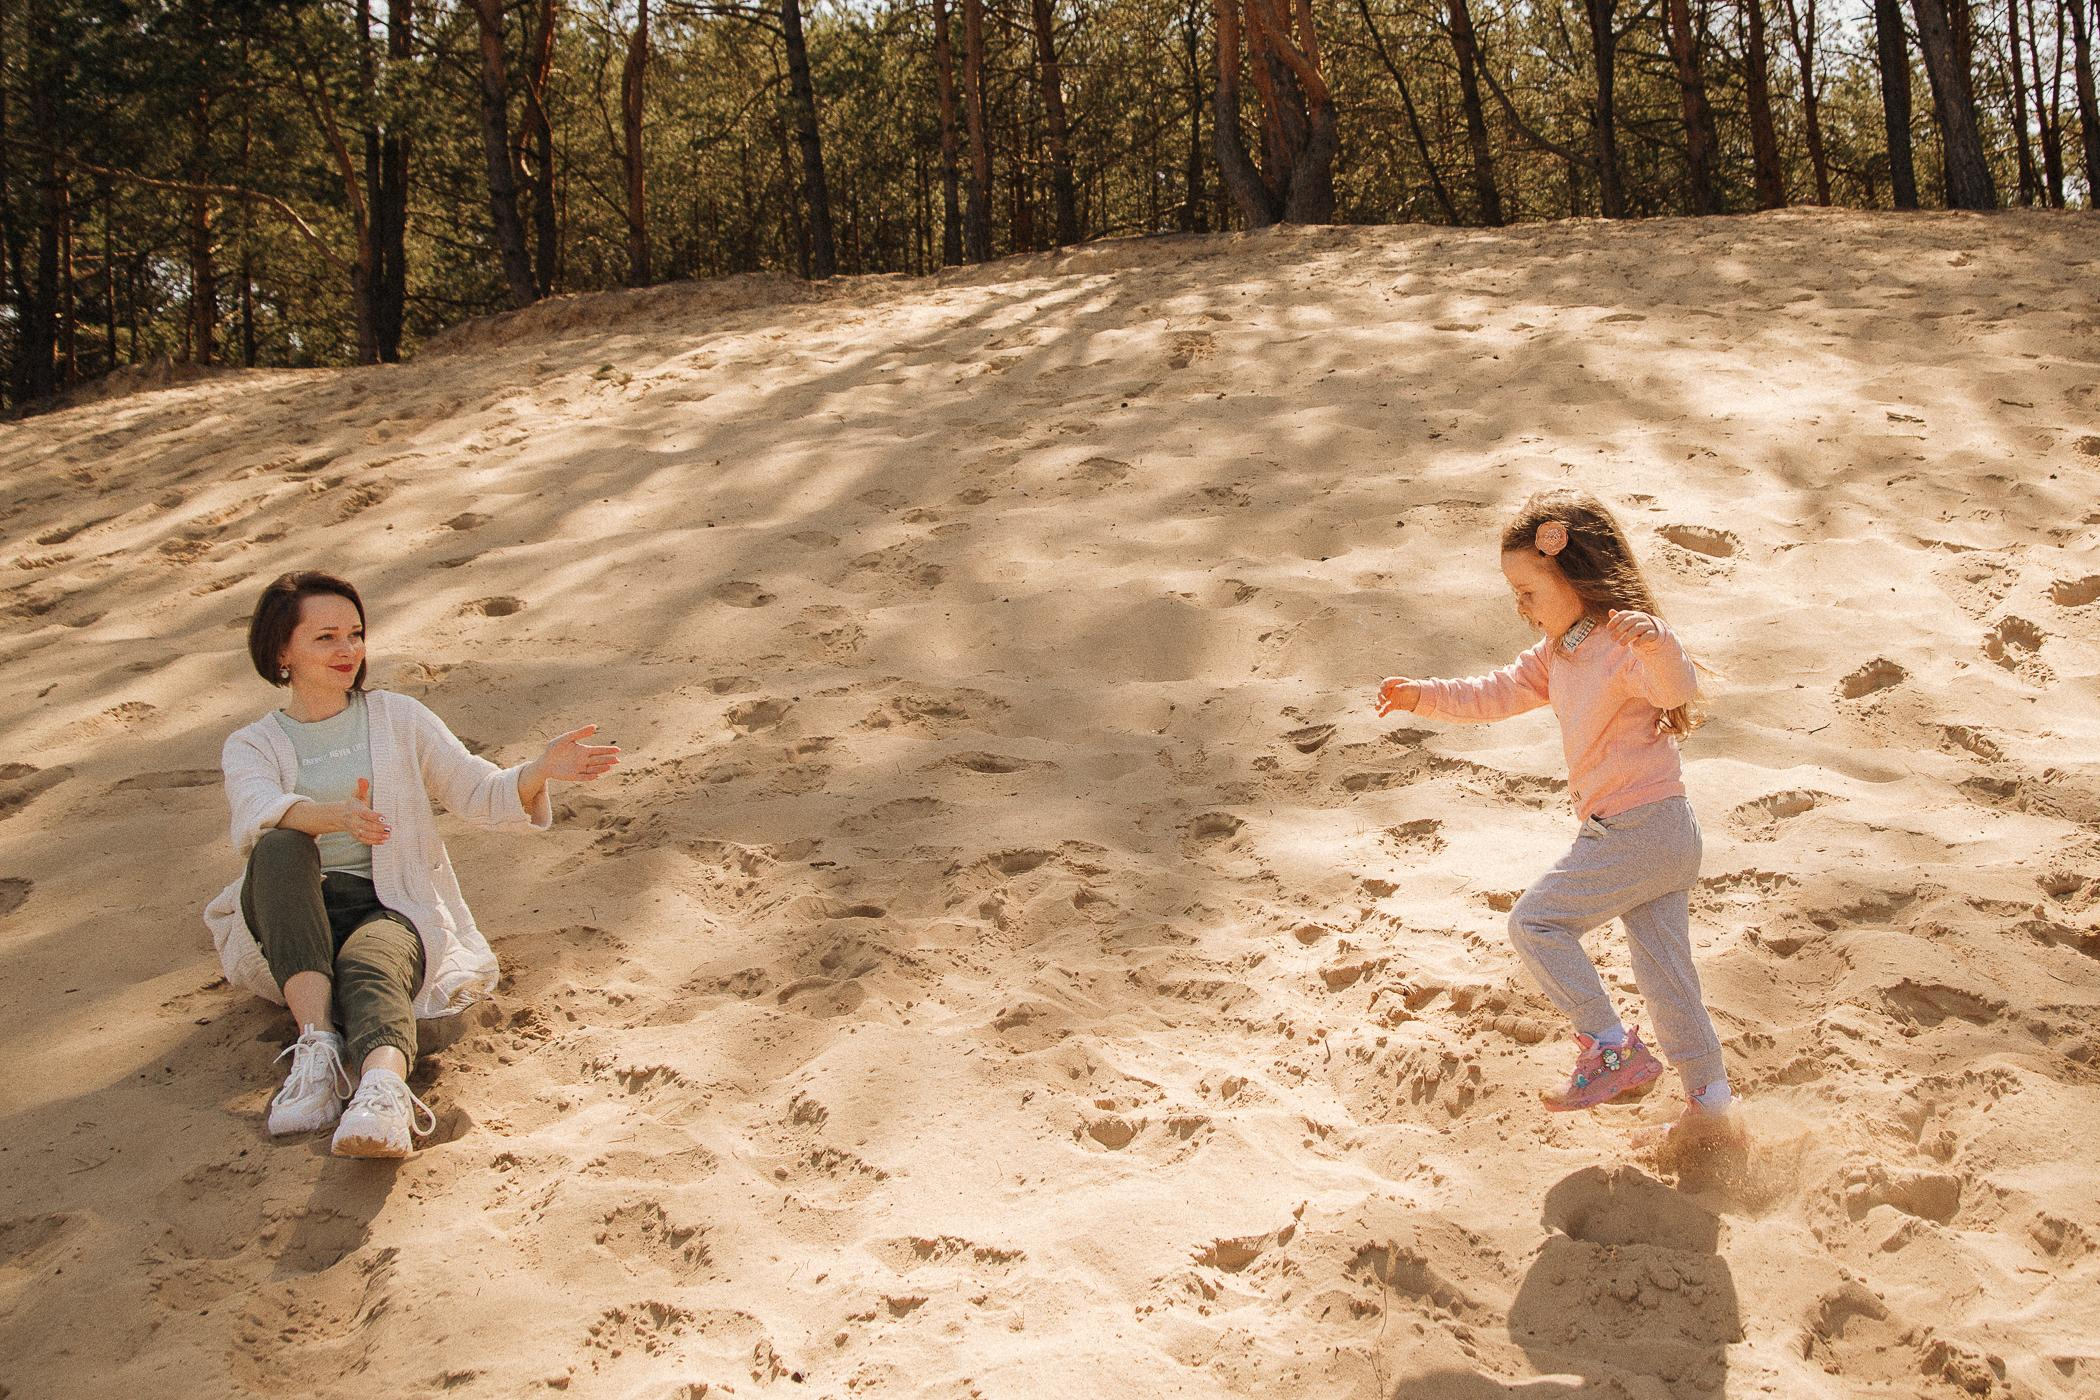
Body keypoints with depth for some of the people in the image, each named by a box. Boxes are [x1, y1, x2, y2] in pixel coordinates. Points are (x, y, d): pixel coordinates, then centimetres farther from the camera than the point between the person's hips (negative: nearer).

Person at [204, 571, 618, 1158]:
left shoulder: (398, 718, 18)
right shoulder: (251, 747, 14)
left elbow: (481, 793, 8)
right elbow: (258, 817, -10)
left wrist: (540, 771, -15)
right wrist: (334, 815, -34)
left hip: (391, 910, -1)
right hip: (290, 923, 1)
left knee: (370, 961, -37)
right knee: (282, 847, -33)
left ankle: (382, 1093, -69)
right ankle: (317, 1046, -44)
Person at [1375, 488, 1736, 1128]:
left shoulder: (1625, 645, -18)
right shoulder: (1560, 654, 12)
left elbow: (1677, 687, -37)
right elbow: (1498, 694, 20)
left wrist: (1658, 645, -58)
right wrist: (1422, 696, 10)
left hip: (1641, 829, -10)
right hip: (1656, 836, 10)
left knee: (1535, 920, -8)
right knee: (1663, 970, 13)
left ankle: (1612, 1048, -3)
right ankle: (1710, 1099, 22)